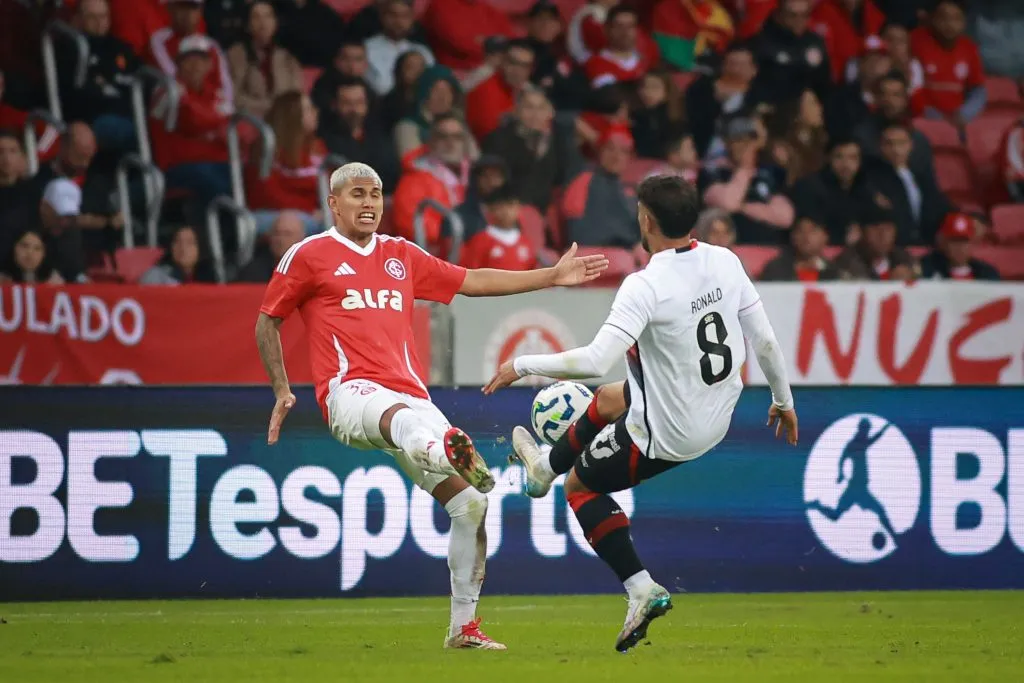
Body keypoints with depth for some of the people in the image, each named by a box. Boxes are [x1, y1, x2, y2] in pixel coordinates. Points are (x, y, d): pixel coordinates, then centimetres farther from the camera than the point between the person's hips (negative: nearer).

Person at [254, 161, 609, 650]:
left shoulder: (401, 256, 23)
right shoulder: (309, 256, 9)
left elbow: (473, 281, 27)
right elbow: (268, 321, 15)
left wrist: (553, 276, 24)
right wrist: (281, 391, 6)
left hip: (410, 393, 6)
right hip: (350, 391, -6)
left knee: (470, 503, -3)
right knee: (400, 416, -44)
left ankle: (464, 626, 8)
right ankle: (445, 452, -82)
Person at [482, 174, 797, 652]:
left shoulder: (645, 286, -29)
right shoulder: (726, 262, -8)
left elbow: (594, 361, -34)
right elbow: (765, 340, 0)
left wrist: (523, 366, -21)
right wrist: (784, 401, 16)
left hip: (664, 434, -7)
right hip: (717, 417, 7)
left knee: (581, 485, 18)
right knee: (608, 399, 33)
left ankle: (641, 590, 9)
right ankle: (546, 466, 58)